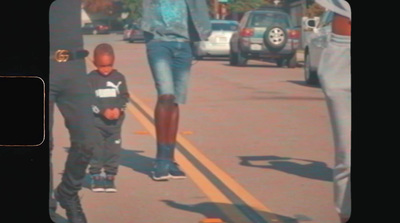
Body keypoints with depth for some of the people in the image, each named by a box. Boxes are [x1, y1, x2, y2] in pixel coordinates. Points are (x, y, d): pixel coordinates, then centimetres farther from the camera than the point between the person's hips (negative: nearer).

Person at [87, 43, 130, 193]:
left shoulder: (119, 78, 3)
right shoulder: (91, 78, -4)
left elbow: (124, 96, 3)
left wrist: (118, 109, -15)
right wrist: (103, 111, -18)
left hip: (115, 121, 2)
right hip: (96, 121, -2)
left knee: (113, 150, 4)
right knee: (96, 150, 2)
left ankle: (110, 177, 11)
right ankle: (96, 177, 10)